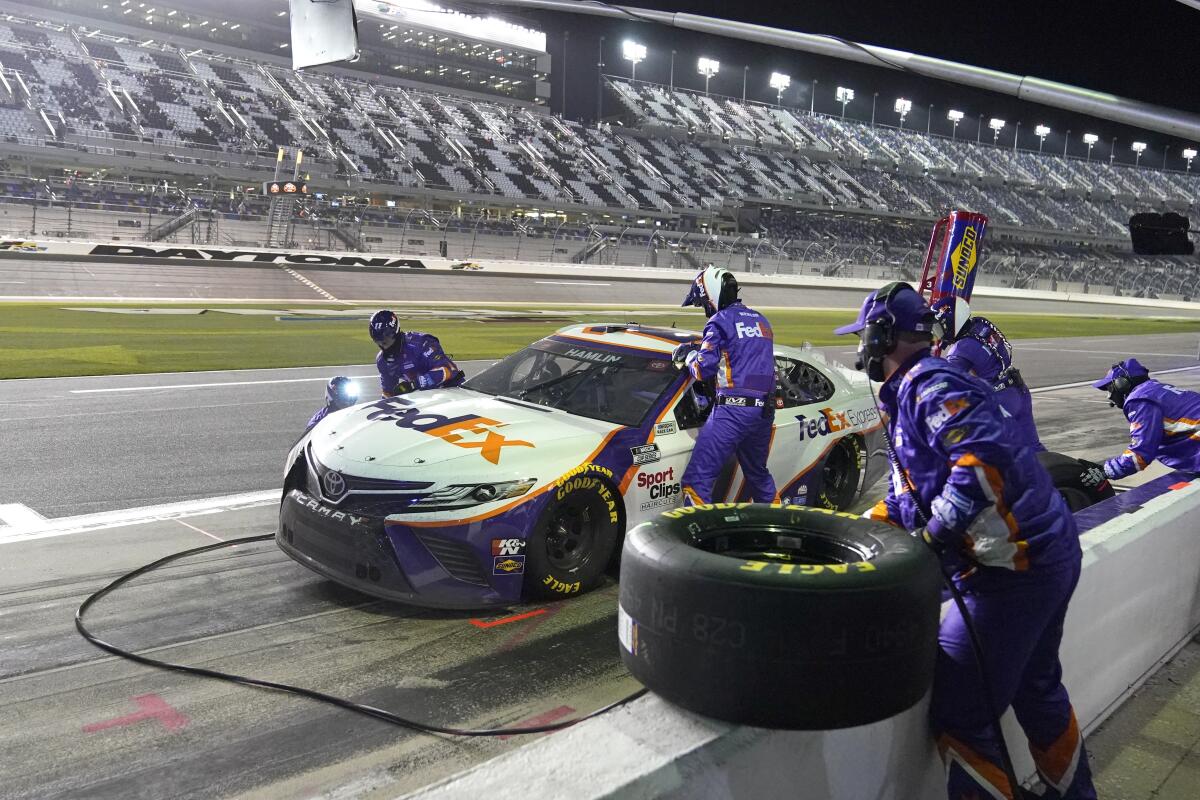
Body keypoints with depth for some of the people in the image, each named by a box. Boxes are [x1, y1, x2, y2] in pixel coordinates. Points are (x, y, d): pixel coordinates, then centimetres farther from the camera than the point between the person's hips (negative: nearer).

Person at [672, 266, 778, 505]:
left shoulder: (720, 321, -5)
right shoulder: (760, 320, 19)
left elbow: (704, 369, -13)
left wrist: (690, 356, 9)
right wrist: (701, 347, 21)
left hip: (733, 408, -8)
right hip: (765, 411, 8)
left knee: (697, 479, -9)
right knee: (758, 474, 26)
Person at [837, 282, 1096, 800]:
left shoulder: (929, 385, -17)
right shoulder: (911, 392, 16)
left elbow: (987, 459, -32)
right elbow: (910, 496, 19)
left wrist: (936, 531, -25)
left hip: (1016, 567, -11)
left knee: (957, 711, -5)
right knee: (1035, 686, 28)